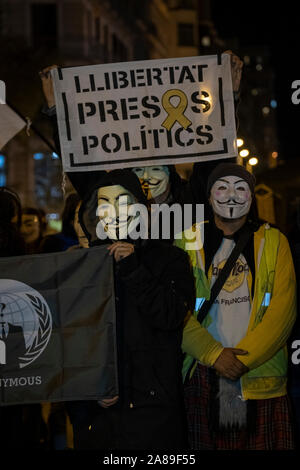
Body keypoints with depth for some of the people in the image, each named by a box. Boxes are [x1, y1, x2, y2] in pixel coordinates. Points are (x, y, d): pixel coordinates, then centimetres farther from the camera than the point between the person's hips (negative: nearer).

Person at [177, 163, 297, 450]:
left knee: (263, 444, -2)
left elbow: (282, 310, -1)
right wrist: (215, 354, -12)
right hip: (204, 377, 0)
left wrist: (244, 357, -11)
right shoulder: (188, 244, 8)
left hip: (262, 378, 0)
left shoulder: (273, 242, 8)